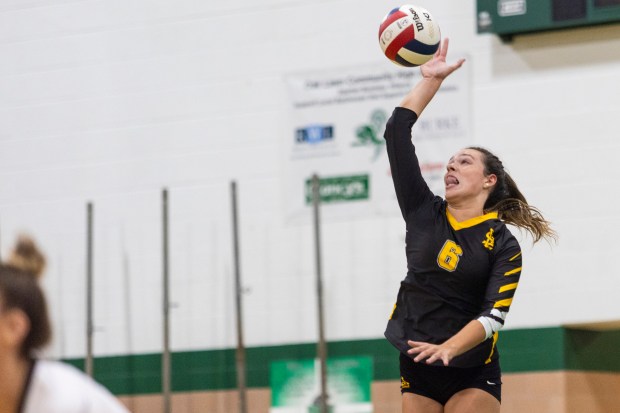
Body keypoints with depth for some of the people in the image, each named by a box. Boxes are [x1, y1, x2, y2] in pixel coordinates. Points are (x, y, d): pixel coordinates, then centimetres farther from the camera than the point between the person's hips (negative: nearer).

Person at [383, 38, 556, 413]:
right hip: (416, 368, 3)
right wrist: (431, 80, 5)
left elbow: (494, 315, -15)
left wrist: (447, 348, -31)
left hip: (471, 376, -3)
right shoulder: (424, 213, 6)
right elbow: (397, 133, 4)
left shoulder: (504, 246, -2)